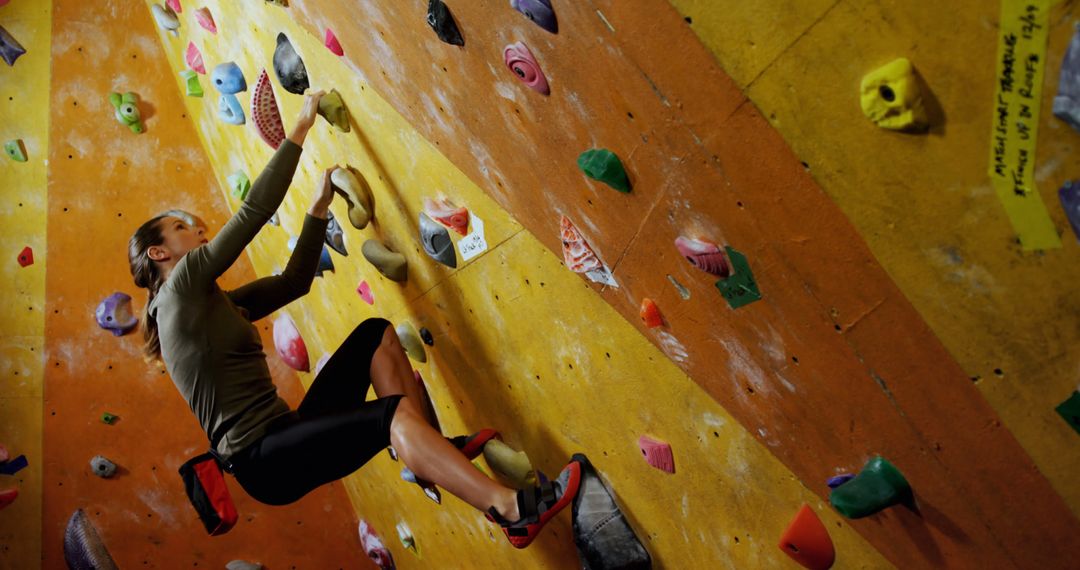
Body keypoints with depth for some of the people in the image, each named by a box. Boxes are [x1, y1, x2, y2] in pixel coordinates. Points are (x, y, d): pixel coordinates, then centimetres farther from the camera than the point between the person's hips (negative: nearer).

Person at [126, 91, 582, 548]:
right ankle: (514, 510, -29)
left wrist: (318, 207, 18)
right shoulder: (181, 286, -7)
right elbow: (254, 211, -11)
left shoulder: (216, 303, 19)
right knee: (395, 414, -28)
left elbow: (294, 281, 22)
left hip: (286, 436, 10)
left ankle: (436, 449, 0)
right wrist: (301, 127, -5)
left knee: (376, 334, 4)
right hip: (261, 460, -9)